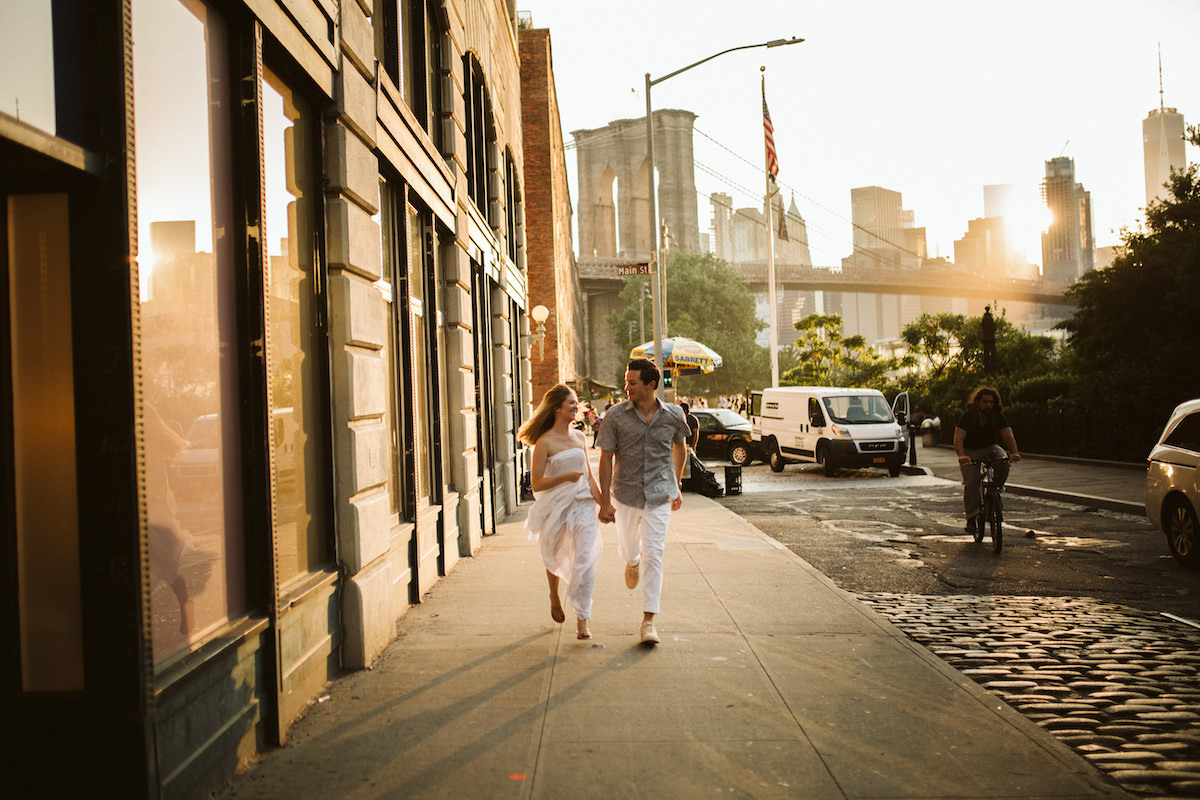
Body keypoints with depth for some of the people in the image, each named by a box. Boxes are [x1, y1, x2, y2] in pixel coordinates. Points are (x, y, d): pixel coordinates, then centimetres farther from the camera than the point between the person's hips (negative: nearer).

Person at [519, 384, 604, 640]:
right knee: (554, 558, 16)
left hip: (583, 505, 3)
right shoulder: (544, 442, -8)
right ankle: (554, 597, 47)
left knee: (586, 561, -9)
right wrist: (564, 477, -22)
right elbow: (536, 484, -10)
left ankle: (582, 621, -4)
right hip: (556, 506, -3)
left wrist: (601, 503, 12)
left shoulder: (579, 436, 9)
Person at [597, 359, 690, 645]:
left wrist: (676, 487, 20)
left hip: (659, 496, -1)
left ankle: (648, 621, 0)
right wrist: (605, 501, -9)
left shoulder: (673, 416, -5)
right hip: (625, 493, 1)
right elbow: (606, 458, -6)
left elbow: (679, 447, 15)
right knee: (628, 548, 18)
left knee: (653, 556, -6)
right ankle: (633, 563, 57)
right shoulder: (616, 416, -9)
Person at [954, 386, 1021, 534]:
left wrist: (1014, 452, -41)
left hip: (990, 448, 2)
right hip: (970, 451, -2)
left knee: (1003, 463, -30)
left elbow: (1008, 435, -20)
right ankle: (971, 517, -13)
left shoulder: (998, 417, -10)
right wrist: (961, 455, -48)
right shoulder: (967, 416, -18)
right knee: (971, 482, -20)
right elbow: (958, 438, -28)